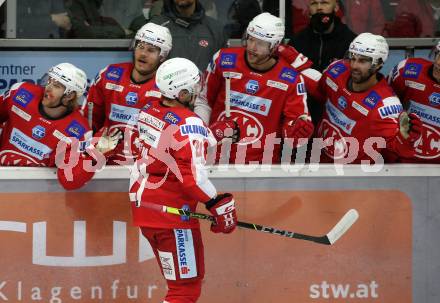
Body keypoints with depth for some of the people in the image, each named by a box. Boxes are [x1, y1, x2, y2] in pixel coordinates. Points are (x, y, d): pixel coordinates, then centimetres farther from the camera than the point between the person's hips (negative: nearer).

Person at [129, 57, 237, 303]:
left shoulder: (149, 112, 4)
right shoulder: (189, 124, -20)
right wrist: (220, 206, -17)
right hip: (172, 213, -9)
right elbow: (193, 175, -25)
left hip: (142, 206, 9)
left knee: (181, 279, 22)